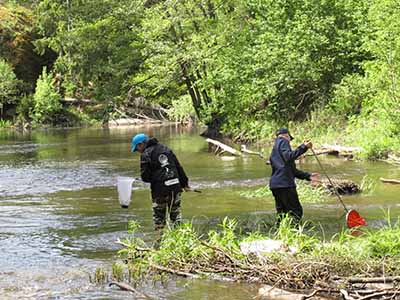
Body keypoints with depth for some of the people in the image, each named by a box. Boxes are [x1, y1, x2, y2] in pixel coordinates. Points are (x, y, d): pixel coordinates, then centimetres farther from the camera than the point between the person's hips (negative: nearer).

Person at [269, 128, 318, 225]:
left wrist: (308, 176, 27)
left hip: (275, 184, 9)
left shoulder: (274, 151, 28)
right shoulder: (283, 142, 2)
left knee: (281, 214, 11)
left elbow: (292, 170, 29)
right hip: (285, 184, -9)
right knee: (296, 212, -9)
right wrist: (303, 147, -21)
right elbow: (289, 157, -19)